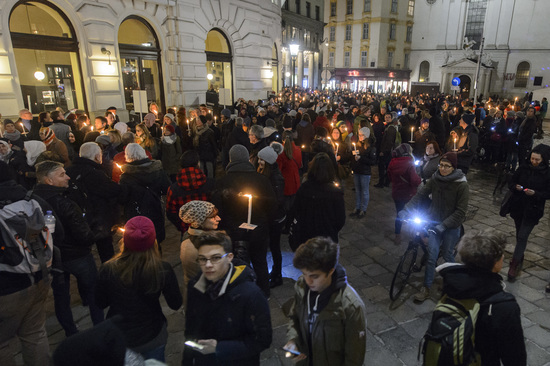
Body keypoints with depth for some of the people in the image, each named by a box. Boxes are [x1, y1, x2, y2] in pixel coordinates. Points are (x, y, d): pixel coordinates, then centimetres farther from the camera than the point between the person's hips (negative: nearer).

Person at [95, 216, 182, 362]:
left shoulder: (108, 270, -23)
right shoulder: (163, 269, -26)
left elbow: (100, 303, -5)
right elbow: (175, 304, -13)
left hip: (117, 339, 1)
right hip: (152, 338, -1)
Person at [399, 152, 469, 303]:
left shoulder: (462, 185, -17)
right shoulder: (435, 179, -5)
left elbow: (461, 211, -17)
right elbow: (420, 195, -3)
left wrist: (444, 225, -23)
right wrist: (406, 210, -14)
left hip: (451, 226, -2)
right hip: (435, 222, 2)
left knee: (446, 254, 10)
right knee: (432, 255, -3)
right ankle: (426, 288, 7)